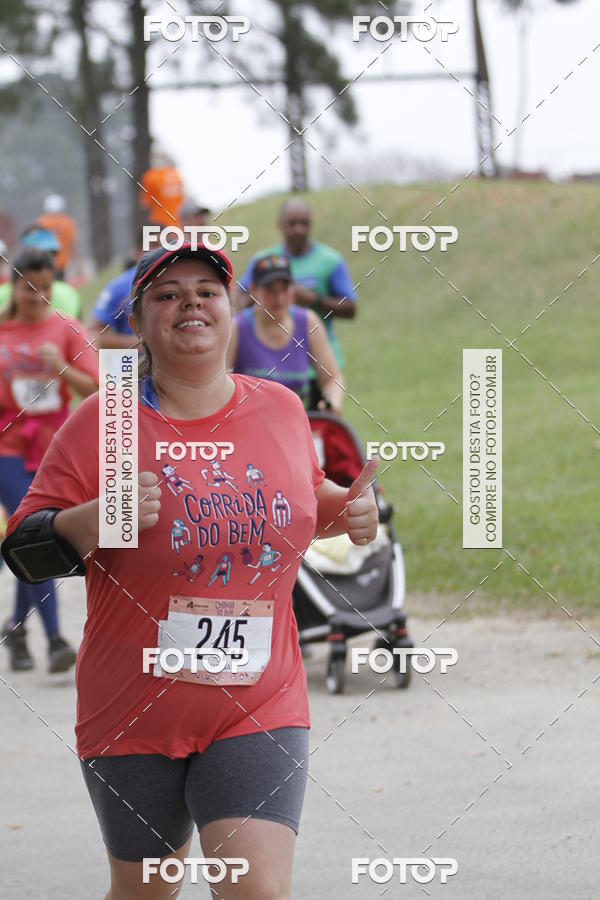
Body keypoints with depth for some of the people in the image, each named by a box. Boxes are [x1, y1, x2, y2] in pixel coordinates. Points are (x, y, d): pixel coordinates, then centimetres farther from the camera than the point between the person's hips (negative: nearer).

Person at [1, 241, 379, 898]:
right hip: (133, 714, -1)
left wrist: (346, 509, 4)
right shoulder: (103, 422, -5)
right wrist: (95, 519, -24)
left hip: (259, 711, 1)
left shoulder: (280, 409, 6)